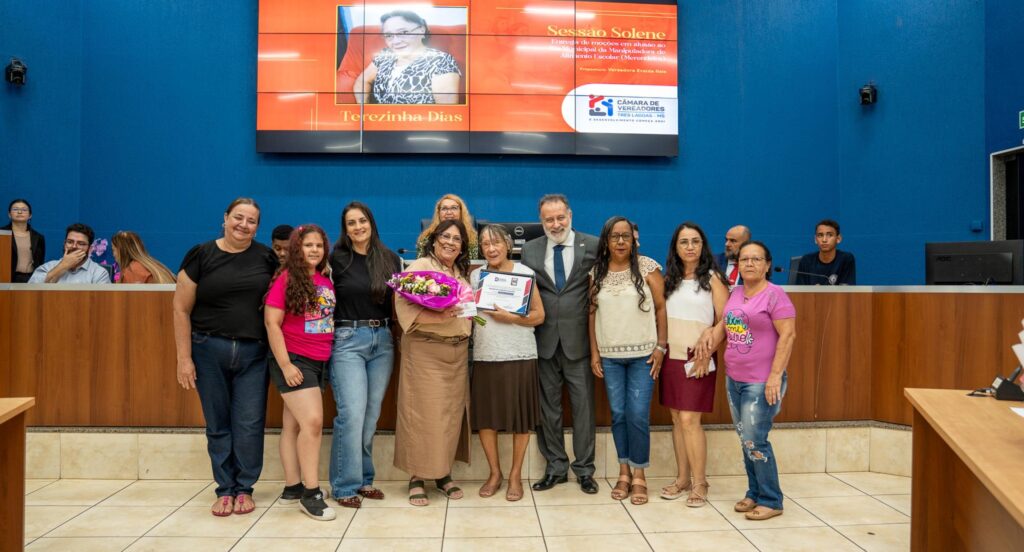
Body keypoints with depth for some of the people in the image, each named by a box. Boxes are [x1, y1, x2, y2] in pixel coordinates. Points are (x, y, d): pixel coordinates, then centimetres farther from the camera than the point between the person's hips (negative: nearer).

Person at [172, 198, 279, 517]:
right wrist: (184, 358, -5)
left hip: (253, 353, 1)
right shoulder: (201, 256, -1)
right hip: (210, 351, -1)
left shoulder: (266, 258, 4)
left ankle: (244, 488, 17)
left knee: (249, 424, 1)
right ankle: (225, 489, 20)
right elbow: (181, 309, -1)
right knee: (218, 425, 7)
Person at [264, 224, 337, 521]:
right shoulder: (286, 279, -8)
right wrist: (285, 365, -16)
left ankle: (292, 487, 21)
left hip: (320, 362, 6)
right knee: (313, 421, -13)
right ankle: (311, 493, -3)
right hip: (293, 360, -6)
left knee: (294, 424, 13)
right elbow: (272, 323, -11)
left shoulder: (326, 282, 9)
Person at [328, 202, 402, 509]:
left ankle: (364, 479, 21)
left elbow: (399, 301, 14)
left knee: (371, 415, 8)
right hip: (348, 340, -3)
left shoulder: (390, 259, 8)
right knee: (352, 414, -9)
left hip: (382, 340, 4)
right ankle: (345, 486, 3)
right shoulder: (336, 259, -2)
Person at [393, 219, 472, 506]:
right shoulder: (419, 267, -6)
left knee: (451, 413, 9)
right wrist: (438, 316, -27)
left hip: (457, 352, 7)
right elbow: (404, 305, -17)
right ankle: (416, 477, 6)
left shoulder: (462, 274, 16)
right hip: (425, 351, -6)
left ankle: (443, 473, 21)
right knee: (423, 413, -4)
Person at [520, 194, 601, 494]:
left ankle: (584, 469, 18)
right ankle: (555, 467, 23)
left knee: (583, 405, 5)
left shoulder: (593, 246, -3)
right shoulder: (529, 250, 7)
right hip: (544, 339, 3)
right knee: (548, 406, 10)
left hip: (578, 339, -3)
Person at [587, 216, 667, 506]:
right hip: (609, 356, 3)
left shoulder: (647, 267, -3)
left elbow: (661, 308, -2)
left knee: (638, 415, -4)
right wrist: (594, 353, 4)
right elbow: (592, 314, 7)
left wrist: (661, 346, -6)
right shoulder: (596, 273, 5)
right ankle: (624, 472, 19)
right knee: (618, 414, 7)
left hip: (642, 354, -2)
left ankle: (639, 475, 11)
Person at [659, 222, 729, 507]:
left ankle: (699, 483, 5)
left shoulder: (712, 278, -3)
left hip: (697, 359, -5)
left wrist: (706, 353, -11)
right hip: (671, 357, 5)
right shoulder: (669, 279, 10)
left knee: (690, 419, -8)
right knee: (677, 419, 8)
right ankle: (682, 478, 19)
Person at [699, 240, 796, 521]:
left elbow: (788, 335, -16)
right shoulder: (735, 293, 11)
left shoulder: (775, 295, -11)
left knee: (754, 442, -5)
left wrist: (775, 376, -21)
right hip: (734, 379, 7)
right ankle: (755, 493, 26)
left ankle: (771, 501, 10)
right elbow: (725, 323, 23)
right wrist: (711, 334, 1)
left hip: (761, 383, -7)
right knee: (746, 441, 13)